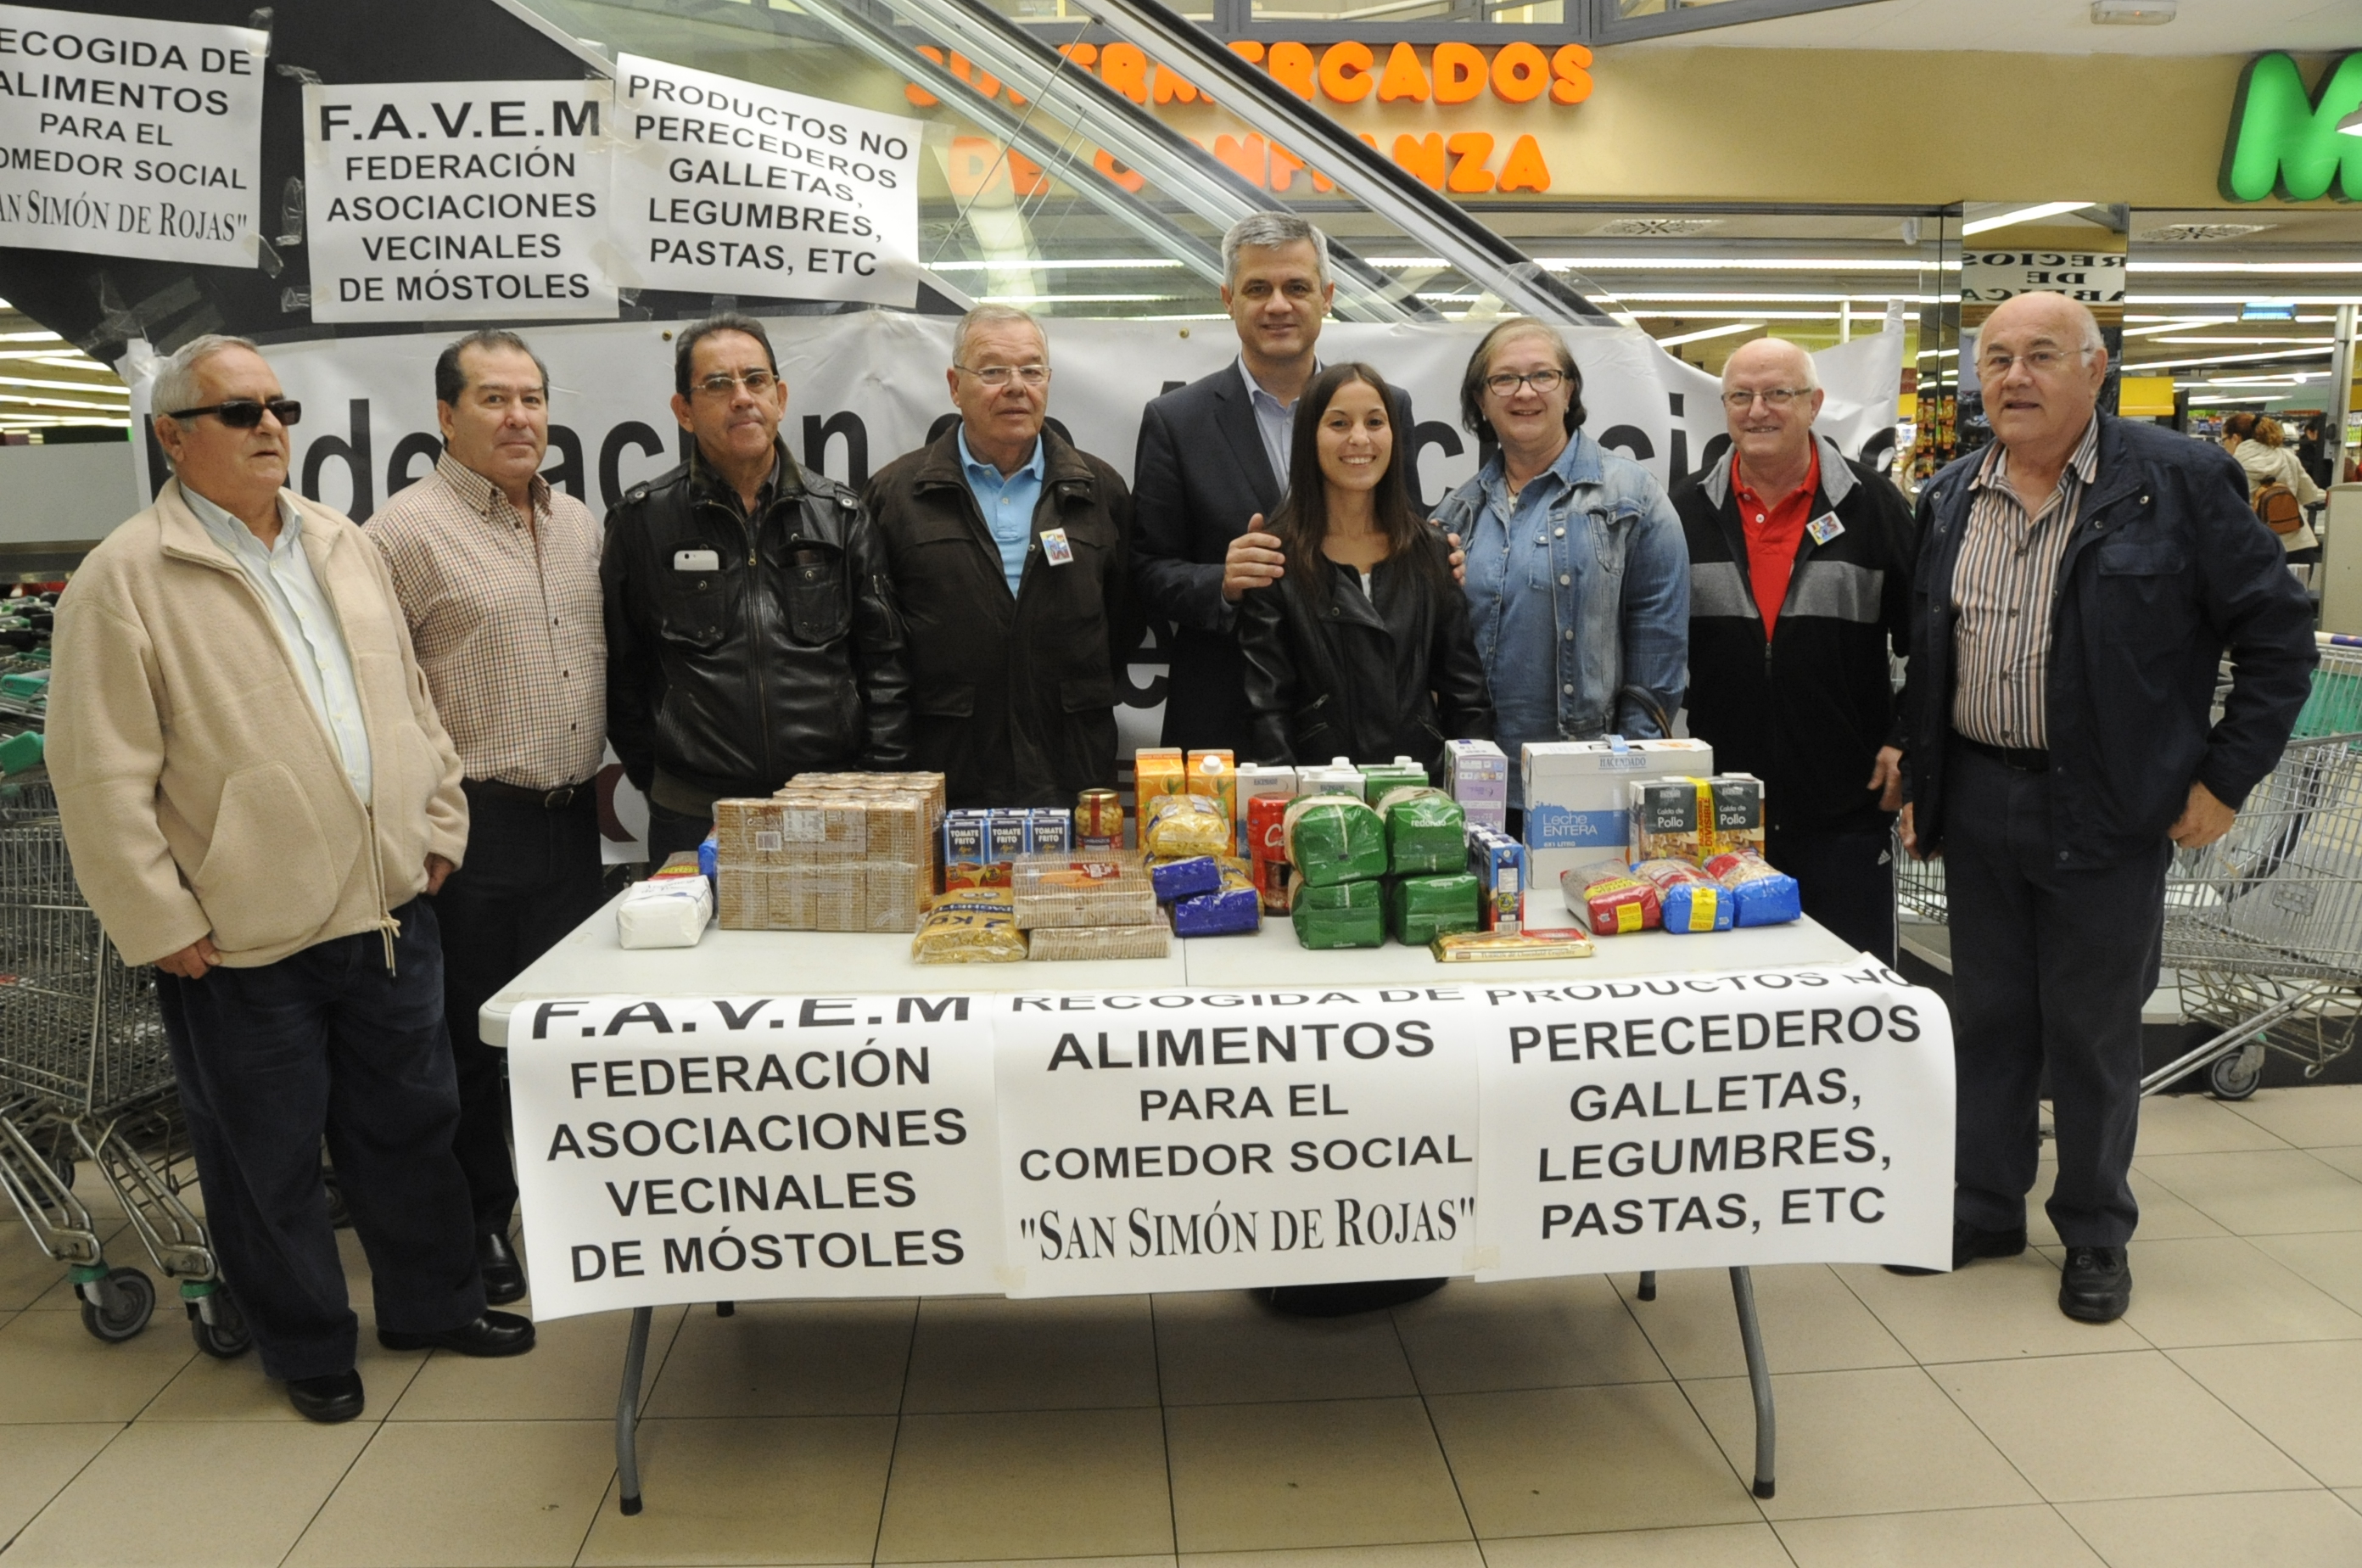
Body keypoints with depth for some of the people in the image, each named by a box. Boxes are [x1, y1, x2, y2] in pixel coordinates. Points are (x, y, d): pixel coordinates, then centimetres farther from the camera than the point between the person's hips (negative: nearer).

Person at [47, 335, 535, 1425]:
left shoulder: (343, 547, 10)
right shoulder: (124, 580, -10)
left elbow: (409, 700, 16)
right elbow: (102, 780, -11)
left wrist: (437, 826, 10)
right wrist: (162, 924, -11)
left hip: (388, 909, 5)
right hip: (241, 939, -5)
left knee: (411, 1125, 17)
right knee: (268, 1160, 11)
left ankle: (432, 1303, 36)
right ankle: (306, 1347, 30)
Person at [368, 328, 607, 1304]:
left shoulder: (577, 525, 12)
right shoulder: (408, 532, -9)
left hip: (572, 819, 6)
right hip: (474, 829, -6)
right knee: (472, 1036, 6)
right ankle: (474, 1219, 23)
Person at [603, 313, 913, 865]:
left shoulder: (840, 514, 6)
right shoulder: (643, 520, 3)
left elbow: (883, 663, 6)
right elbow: (620, 670, 8)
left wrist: (879, 792, 0)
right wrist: (654, 777, 5)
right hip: (694, 819, -1)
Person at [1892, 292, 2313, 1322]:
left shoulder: (2181, 481, -7)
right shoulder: (1950, 499, 7)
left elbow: (2278, 636, -5)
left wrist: (2224, 778, -8)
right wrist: (1916, 780, 10)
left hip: (2108, 809, -4)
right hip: (1975, 801, 4)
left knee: (2094, 1028, 7)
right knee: (1986, 1014, 13)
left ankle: (2096, 1235, 24)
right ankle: (1985, 1207, 28)